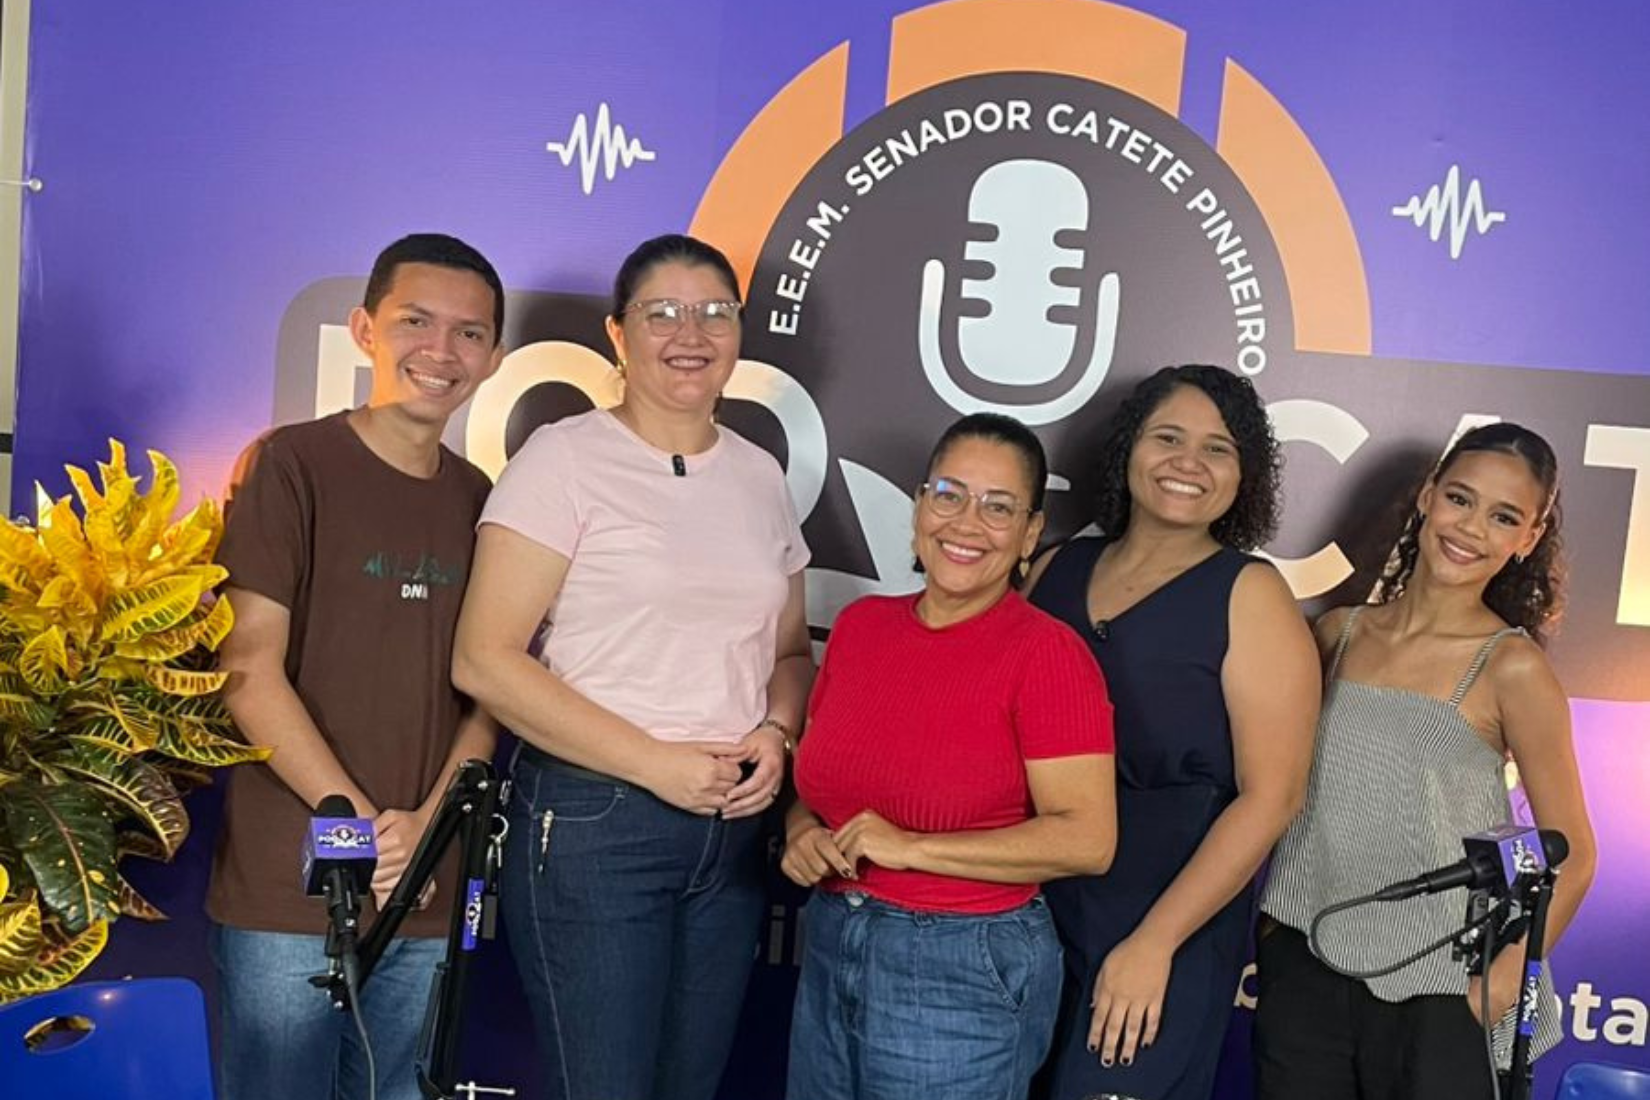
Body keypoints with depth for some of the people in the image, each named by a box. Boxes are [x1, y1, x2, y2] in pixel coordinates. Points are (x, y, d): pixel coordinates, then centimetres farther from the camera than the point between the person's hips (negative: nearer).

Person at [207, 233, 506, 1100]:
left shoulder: (482, 500, 9)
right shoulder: (290, 465, -5)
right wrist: (361, 826, -14)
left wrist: (427, 822, -8)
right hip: (288, 895, -4)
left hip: (429, 896, 5)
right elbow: (248, 670, -11)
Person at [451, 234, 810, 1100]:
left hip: (732, 828, 6)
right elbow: (485, 661, -13)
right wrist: (655, 763, -16)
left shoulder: (760, 475, 9)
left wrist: (775, 734, -5)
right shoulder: (564, 457, -8)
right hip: (592, 821, -5)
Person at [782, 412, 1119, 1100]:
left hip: (967, 971, -5)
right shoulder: (860, 624, 3)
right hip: (827, 948, 6)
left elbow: (1087, 840, -18)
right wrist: (803, 833, -6)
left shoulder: (1046, 653, -14)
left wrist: (913, 848, -20)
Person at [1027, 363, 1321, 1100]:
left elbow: (1269, 798, -11)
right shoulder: (1055, 570, 4)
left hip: (1167, 939, -4)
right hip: (1031, 916, 4)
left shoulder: (1249, 596, -7)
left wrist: (1154, 942, -15)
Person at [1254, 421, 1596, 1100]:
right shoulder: (1340, 632, 1)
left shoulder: (1511, 668, -9)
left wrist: (1506, 975, -13)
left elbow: (1572, 855, -5)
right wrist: (1269, 910, 6)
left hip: (1436, 995, -3)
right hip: (1301, 967, 3)